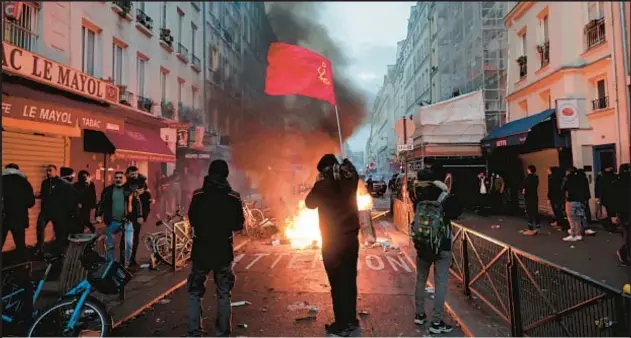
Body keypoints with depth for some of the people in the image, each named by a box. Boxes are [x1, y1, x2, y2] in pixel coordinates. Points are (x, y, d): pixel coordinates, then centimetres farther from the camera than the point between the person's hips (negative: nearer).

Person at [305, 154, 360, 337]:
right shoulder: (350, 180, -1)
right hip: (351, 238, 6)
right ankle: (351, 320, 26)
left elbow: (310, 203, 1)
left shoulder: (324, 185, -15)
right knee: (350, 280, 15)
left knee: (338, 283, 3)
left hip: (332, 242, -6)